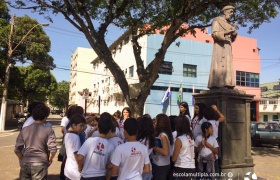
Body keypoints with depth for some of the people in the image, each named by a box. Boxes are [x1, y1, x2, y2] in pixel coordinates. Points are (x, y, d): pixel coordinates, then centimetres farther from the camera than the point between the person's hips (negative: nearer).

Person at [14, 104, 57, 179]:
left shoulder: (24, 130, 3)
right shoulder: (48, 131, -9)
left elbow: (17, 149, 7)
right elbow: (53, 150, -13)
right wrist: (49, 160, 5)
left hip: (25, 164, 4)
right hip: (40, 164, -3)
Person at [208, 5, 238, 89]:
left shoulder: (229, 24, 26)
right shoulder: (217, 20, 4)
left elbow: (231, 39, 23)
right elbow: (214, 34, -10)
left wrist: (234, 35, 2)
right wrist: (226, 33, -22)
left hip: (228, 48, 8)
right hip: (220, 46, -8)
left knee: (227, 67, -4)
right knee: (219, 66, -18)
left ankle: (226, 87, -8)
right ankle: (215, 87, -22)